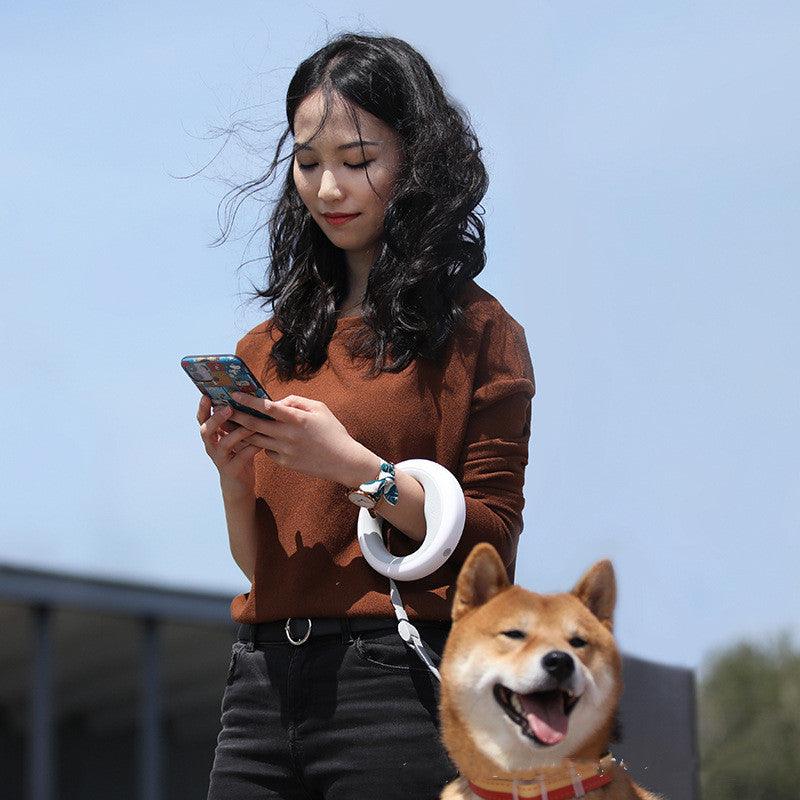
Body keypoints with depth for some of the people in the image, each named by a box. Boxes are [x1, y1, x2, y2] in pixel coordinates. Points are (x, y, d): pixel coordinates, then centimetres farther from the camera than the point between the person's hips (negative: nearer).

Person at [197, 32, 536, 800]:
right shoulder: (271, 347, 17)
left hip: (396, 674, -4)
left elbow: (490, 544, -4)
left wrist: (354, 464, -15)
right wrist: (234, 476, -1)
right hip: (264, 674, 5)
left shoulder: (474, 331, 2)